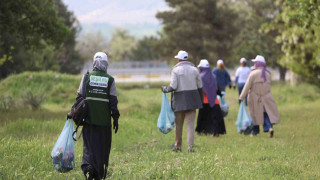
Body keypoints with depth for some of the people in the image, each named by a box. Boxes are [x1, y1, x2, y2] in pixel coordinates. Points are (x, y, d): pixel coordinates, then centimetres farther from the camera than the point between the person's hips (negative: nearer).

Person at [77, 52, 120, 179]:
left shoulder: (87, 77, 1)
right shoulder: (110, 80, 0)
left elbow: (80, 97, 2)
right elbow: (113, 102, 0)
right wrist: (116, 119, 5)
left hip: (89, 119, 0)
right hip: (104, 121, 0)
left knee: (89, 145, 4)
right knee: (102, 146, 10)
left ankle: (88, 166, -21)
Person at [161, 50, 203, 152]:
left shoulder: (175, 70, -7)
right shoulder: (194, 69, 5)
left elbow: (173, 87, -14)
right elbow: (199, 86, 7)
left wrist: (165, 89, 6)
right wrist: (200, 100, 17)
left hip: (180, 100, -2)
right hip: (192, 99, 2)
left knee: (178, 124, 11)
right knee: (190, 124, 1)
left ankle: (178, 146, 19)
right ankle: (190, 146, -8)